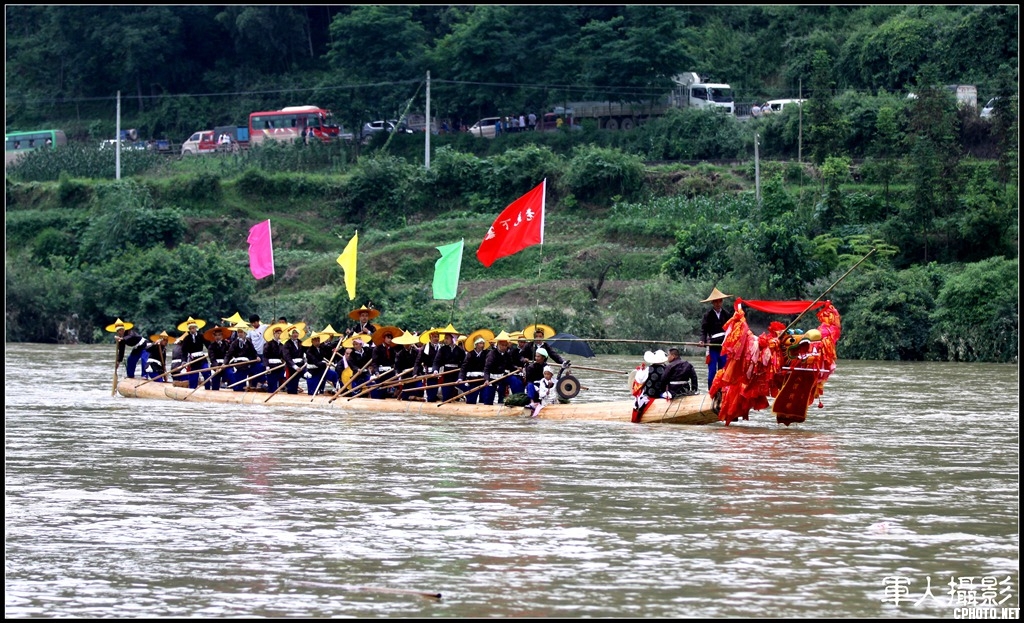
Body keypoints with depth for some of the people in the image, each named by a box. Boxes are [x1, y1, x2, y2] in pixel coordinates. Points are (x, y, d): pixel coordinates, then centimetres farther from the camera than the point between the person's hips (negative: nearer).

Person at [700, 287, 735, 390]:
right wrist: (703, 340, -21)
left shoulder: (727, 314, 7)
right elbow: (703, 330, -3)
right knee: (712, 372, -4)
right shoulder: (708, 315, 1)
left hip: (724, 347, 2)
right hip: (712, 347, -2)